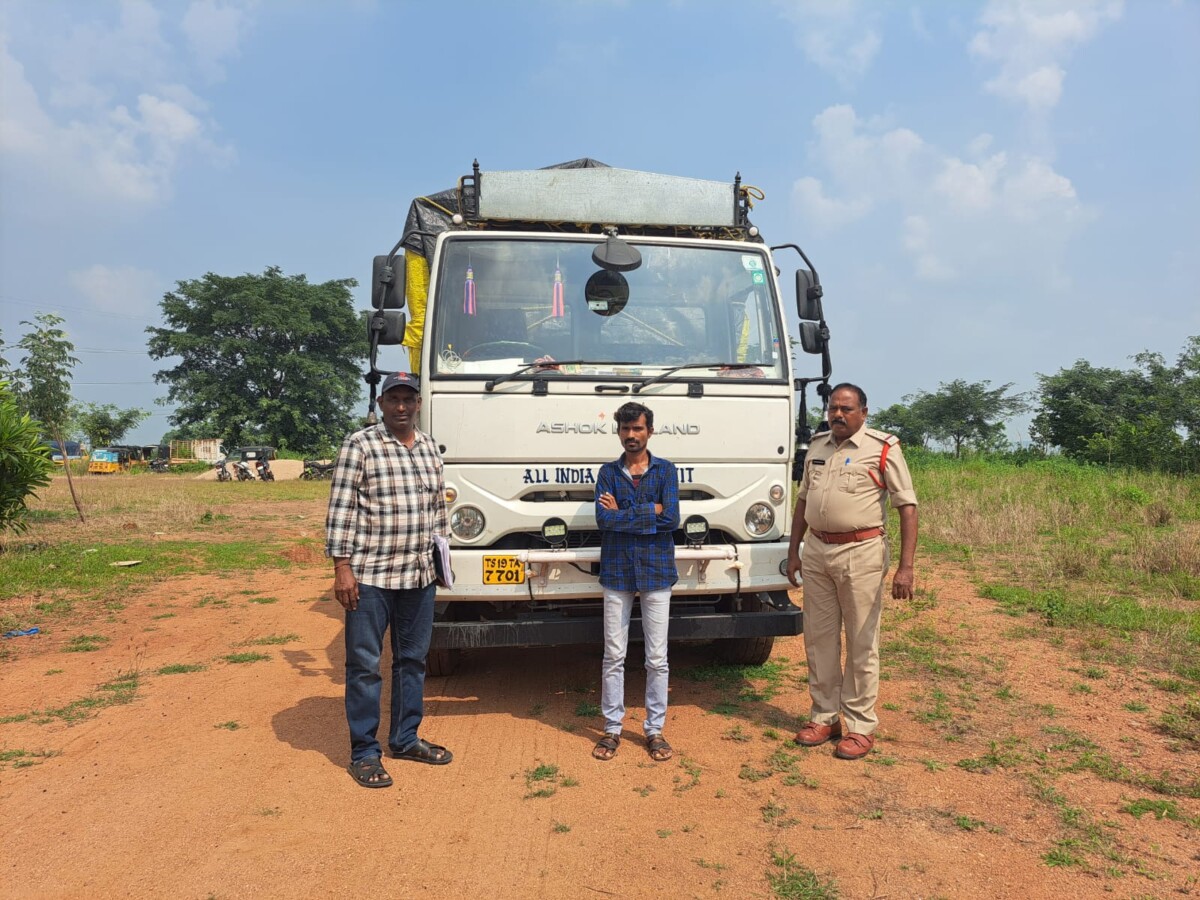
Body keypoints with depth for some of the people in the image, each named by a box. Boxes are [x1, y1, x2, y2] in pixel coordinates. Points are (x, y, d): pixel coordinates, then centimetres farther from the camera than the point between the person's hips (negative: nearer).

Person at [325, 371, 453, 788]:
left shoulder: (429, 447, 11)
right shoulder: (360, 445, -8)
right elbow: (340, 510, -10)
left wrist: (439, 555, 15)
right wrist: (342, 567, -14)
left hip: (419, 575, 6)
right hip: (370, 576, -6)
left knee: (413, 659, 15)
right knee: (365, 665, 3)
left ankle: (406, 738, 31)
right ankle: (364, 753, 16)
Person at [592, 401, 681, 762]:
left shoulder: (665, 470, 3)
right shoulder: (608, 472, 5)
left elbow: (672, 518, -11)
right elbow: (603, 519, -10)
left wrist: (623, 512, -9)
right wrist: (651, 511, -11)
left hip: (656, 571, 0)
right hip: (617, 573, 1)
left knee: (657, 658, 6)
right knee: (614, 656, 7)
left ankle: (655, 729, 20)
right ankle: (612, 728, 20)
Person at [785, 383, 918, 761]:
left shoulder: (882, 448, -7)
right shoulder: (818, 446, 11)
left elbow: (907, 506, -9)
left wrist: (906, 567, -16)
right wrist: (793, 551, 13)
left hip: (861, 553, -5)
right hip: (817, 551, 6)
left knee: (861, 643, 3)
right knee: (818, 638, 11)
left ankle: (860, 725, 15)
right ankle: (824, 716, 25)